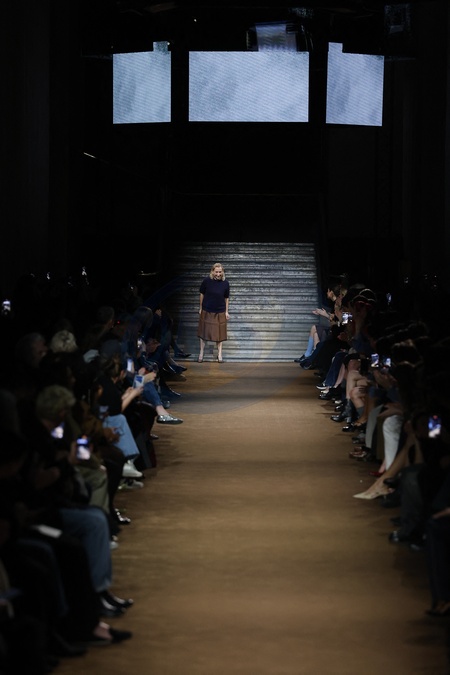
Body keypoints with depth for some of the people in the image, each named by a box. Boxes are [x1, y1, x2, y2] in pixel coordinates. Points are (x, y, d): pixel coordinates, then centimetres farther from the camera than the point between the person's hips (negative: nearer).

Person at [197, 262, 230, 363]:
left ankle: (219, 354, 19)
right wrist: (201, 308, 4)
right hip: (207, 311, 0)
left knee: (219, 333, 8)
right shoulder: (207, 281, -12)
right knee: (204, 332, 8)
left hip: (220, 312, 0)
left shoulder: (225, 283, -9)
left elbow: (226, 298, 1)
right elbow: (202, 294, 0)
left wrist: (226, 312, 3)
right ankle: (201, 353, 22)